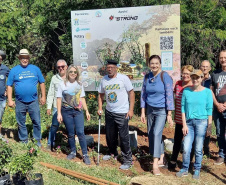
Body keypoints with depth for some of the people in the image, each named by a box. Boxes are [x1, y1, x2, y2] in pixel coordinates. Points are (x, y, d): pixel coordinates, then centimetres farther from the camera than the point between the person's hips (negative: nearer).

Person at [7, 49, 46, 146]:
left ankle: (37, 141, 18)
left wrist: (43, 96, 5)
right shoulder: (14, 70, 2)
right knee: (21, 123, 11)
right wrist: (10, 100, -4)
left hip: (33, 101, 0)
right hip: (20, 102, 0)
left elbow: (42, 82, 8)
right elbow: (9, 85, 2)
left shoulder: (35, 69, 3)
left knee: (37, 122, 3)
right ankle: (24, 141, 25)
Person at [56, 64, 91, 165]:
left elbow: (82, 99, 13)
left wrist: (87, 111, 9)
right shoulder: (62, 84, 1)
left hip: (78, 111, 1)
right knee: (70, 134, 6)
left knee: (80, 132, -7)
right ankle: (73, 152, 23)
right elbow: (59, 99, 0)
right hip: (66, 111, -1)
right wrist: (59, 113, -5)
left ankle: (85, 155, -1)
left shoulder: (79, 85, 9)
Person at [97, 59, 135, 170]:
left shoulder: (123, 78, -9)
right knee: (110, 135, 17)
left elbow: (131, 93, -7)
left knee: (124, 137, -4)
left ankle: (127, 160, 6)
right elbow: (101, 94, 16)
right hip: (109, 112, 6)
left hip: (122, 113, -5)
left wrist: (131, 109, -12)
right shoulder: (104, 80, 5)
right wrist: (100, 108, 5)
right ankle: (113, 154, 39)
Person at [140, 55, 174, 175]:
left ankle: (155, 164, -15)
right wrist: (143, 112, 8)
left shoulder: (165, 76, -10)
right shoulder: (147, 77, 6)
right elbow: (143, 94, 11)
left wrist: (169, 114, -13)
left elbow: (169, 95, -11)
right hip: (150, 110, 6)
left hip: (162, 110, -5)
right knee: (151, 134, 7)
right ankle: (161, 158, 24)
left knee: (157, 133, -17)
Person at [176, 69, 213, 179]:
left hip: (201, 122, -2)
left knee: (198, 149, 3)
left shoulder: (207, 92, 1)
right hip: (189, 122, 2)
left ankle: (197, 170, 20)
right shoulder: (186, 91, 5)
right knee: (186, 149, -2)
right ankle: (185, 169, 16)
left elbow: (209, 109, 3)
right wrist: (184, 125, 1)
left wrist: (209, 125, 0)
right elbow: (183, 108, 6)